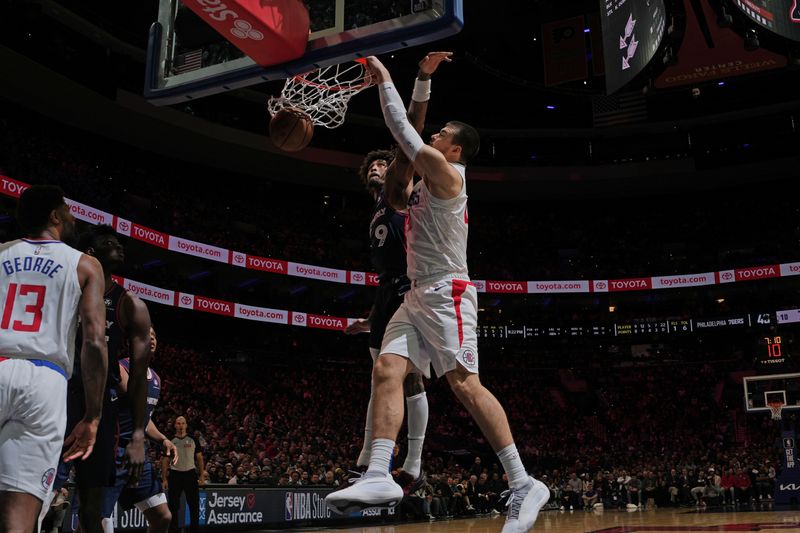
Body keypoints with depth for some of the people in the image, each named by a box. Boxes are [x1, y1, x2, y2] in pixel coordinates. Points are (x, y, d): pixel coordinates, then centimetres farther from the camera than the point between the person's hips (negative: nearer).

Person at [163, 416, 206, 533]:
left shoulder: (193, 440, 4)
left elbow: (199, 458, 7)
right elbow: (165, 461, 4)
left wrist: (202, 475, 0)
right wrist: (164, 479, -2)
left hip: (190, 474, 0)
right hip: (175, 475, 0)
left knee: (194, 505, 3)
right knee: (173, 506, 4)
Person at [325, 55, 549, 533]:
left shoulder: (444, 170, -6)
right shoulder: (430, 176, 21)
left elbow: (403, 129, -4)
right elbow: (411, 128, 31)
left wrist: (384, 77, 6)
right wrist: (423, 78, 23)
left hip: (447, 295, -10)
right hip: (419, 296, 10)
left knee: (466, 384, -15)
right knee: (386, 371, -8)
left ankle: (524, 485, -10)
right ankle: (379, 475, -15)